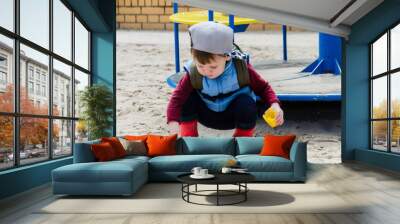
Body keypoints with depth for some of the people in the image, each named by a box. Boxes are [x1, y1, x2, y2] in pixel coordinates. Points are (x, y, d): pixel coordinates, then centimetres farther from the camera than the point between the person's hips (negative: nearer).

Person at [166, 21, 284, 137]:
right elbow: (176, 99, -29)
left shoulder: (241, 68, -25)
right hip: (207, 116, 1)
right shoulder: (192, 74, -25)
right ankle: (188, 137, -3)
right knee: (187, 98, -25)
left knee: (247, 102, -33)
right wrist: (173, 123, -44)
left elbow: (263, 87, -13)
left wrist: (274, 104, -30)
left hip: (233, 115, 0)